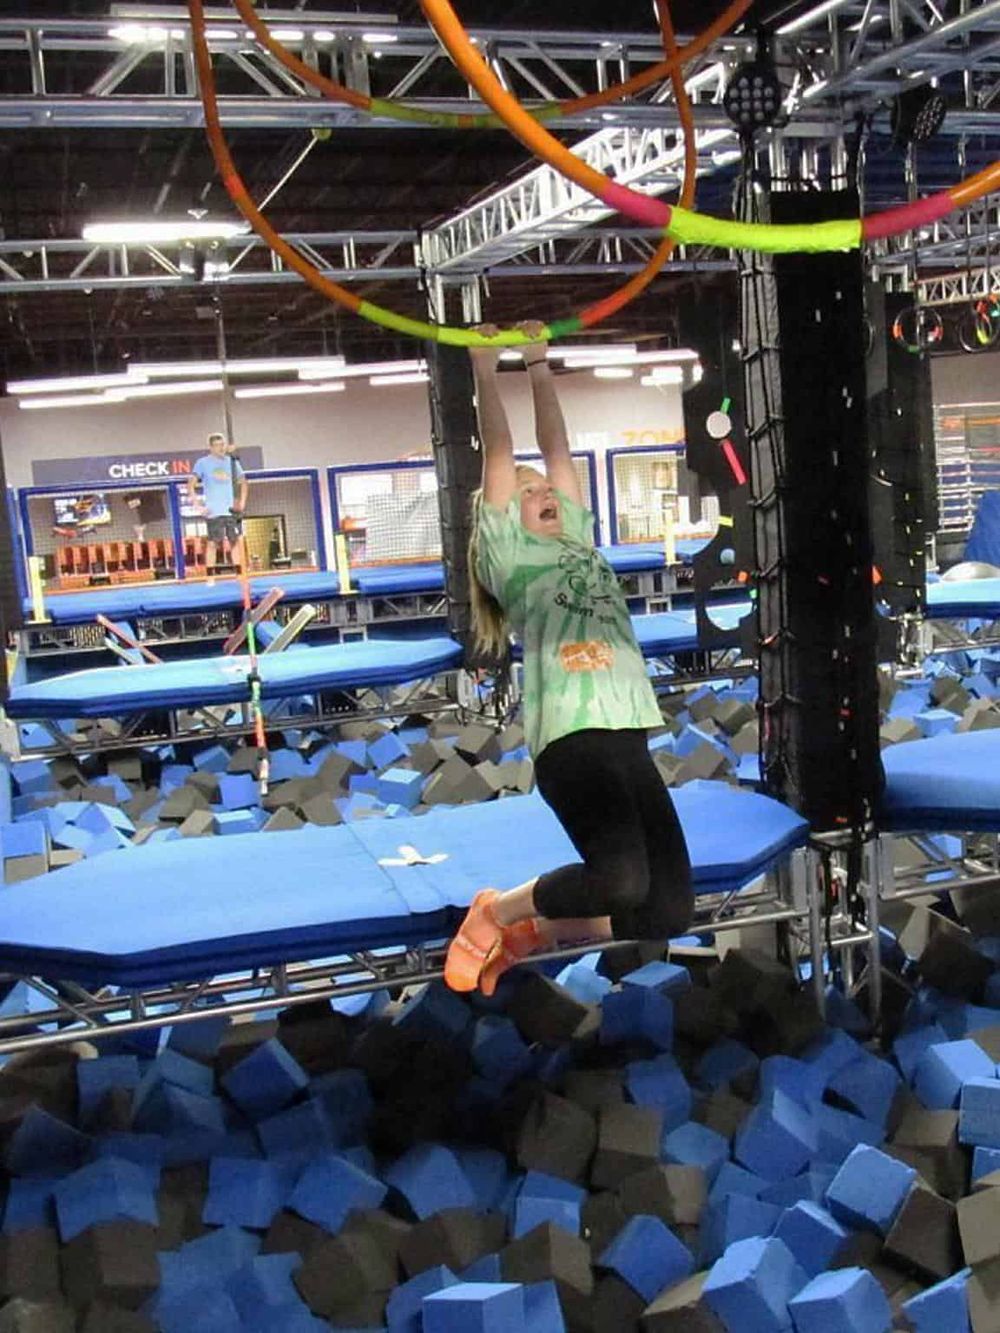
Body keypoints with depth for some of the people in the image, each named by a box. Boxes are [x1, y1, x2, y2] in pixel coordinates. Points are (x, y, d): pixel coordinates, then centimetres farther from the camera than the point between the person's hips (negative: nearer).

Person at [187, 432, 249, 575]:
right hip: (214, 511, -3)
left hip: (231, 510, 4)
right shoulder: (203, 462, 1)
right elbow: (191, 484, -4)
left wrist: (242, 502, 5)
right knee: (213, 543, -5)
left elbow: (243, 482, 17)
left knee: (236, 542, 2)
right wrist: (197, 504, -13)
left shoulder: (232, 462, 11)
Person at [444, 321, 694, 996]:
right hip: (571, 739, -7)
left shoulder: (578, 542, 24)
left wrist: (539, 364, 28)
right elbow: (499, 455, 6)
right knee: (620, 879, -24)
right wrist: (485, 371, 11)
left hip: (629, 739, 7)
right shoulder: (510, 555, 9)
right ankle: (500, 911, 4)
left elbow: (557, 448, 24)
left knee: (669, 908, 0)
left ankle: (538, 928, 21)